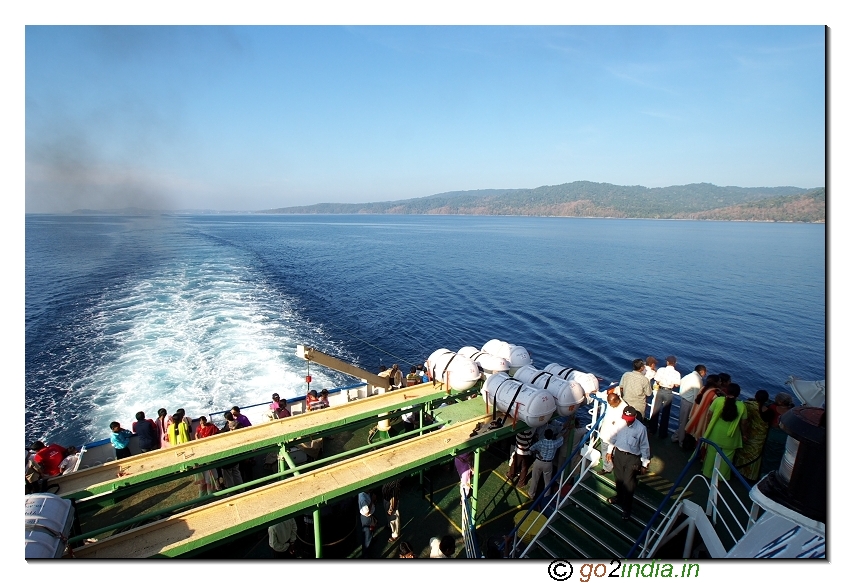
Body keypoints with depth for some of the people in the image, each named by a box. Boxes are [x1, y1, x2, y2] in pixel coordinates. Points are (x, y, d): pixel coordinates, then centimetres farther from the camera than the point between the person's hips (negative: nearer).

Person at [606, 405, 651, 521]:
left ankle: (627, 509, 16)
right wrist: (609, 451, 12)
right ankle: (619, 497, 46)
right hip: (618, 454, 4)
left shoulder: (641, 428, -19)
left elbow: (644, 447, -8)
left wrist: (644, 464, -3)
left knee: (628, 483, -1)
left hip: (632, 458, -4)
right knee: (618, 479, 21)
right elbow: (613, 438, 6)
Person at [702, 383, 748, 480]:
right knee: (726, 457, 16)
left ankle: (708, 473, 27)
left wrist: (707, 428, 11)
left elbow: (709, 414, -6)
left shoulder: (718, 400, -12)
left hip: (715, 434, 0)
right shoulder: (741, 406, -9)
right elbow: (743, 423, -2)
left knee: (712, 454, 15)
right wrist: (743, 434, 15)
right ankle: (722, 476, 28)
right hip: (730, 437, 0)